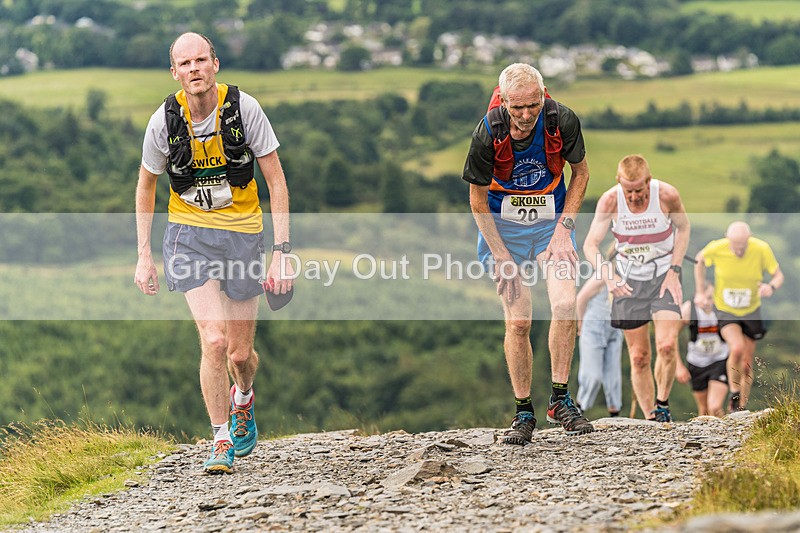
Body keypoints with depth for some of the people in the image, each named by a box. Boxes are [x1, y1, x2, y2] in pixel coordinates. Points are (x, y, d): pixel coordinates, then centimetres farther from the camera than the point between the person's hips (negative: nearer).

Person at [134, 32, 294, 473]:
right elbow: (146, 185, 6)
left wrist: (282, 251, -15)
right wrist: (144, 254, 4)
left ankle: (243, 399, 43)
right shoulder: (165, 121, -11)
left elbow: (276, 181, -9)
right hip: (189, 233, 0)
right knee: (214, 341, -18)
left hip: (242, 231, 1)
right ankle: (221, 442, -4)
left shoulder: (244, 108, -15)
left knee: (240, 353, 7)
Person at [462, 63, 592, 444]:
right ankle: (523, 413, 7)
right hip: (503, 226, -1)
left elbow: (580, 173, -1)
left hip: (552, 222, 1)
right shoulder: (487, 133, -22)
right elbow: (478, 199, -9)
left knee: (565, 304, -18)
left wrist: (564, 229, -9)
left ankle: (560, 400, -4)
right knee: (517, 321, -7)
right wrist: (501, 256, -12)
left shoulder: (563, 121, -19)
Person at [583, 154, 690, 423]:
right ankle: (651, 420, 12)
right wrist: (608, 275, -34)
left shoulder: (667, 195, -18)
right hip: (628, 279, 1)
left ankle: (662, 403, 2)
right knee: (639, 357, 2)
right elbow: (590, 245, -15)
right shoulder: (610, 201, -17)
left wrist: (674, 272, -6)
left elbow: (683, 228, 2)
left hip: (664, 274, -1)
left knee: (667, 345, -20)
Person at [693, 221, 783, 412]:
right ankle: (734, 394, -4)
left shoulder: (762, 249, -22)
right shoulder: (716, 248, -22)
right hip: (724, 310, -2)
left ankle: (741, 408, 26)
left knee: (747, 365, 8)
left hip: (751, 311, 2)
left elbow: (778, 275, -10)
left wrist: (771, 287, -33)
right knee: (737, 349, -27)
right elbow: (700, 260, 1)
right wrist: (700, 292, -1)